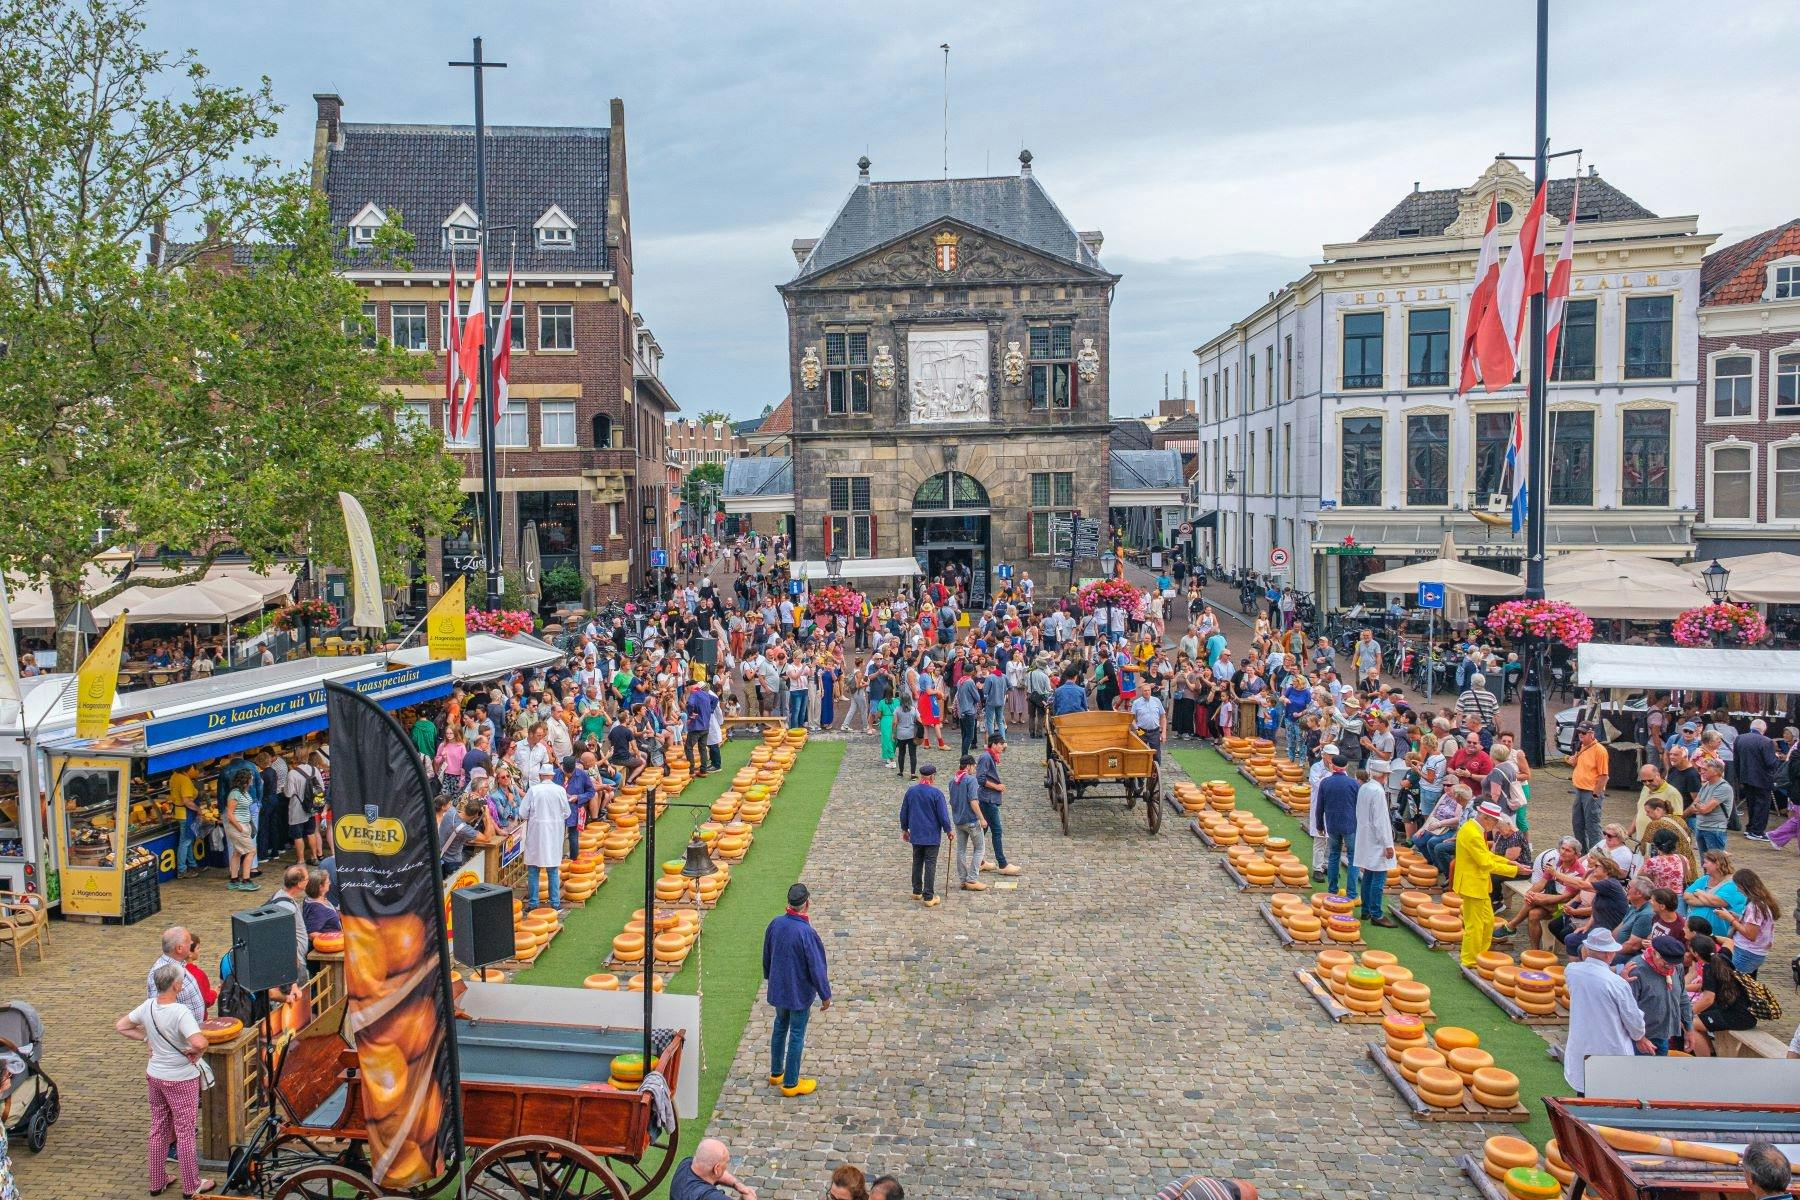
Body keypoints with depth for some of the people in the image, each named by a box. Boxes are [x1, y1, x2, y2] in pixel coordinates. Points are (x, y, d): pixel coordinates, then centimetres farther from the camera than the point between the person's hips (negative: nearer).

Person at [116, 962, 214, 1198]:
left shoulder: (147, 1006, -7)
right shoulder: (181, 1012, -27)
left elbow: (120, 1026, 9)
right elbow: (200, 1043, -38)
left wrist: (146, 1038, 6)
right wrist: (194, 1054, -17)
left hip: (154, 1076, 6)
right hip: (180, 1080, -6)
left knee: (158, 1129, 20)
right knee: (186, 1132, 8)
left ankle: (157, 1181, 33)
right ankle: (191, 1186, 20)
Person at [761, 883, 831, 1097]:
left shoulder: (775, 924, -8)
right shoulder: (807, 932, -28)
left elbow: (767, 955, 7)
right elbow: (816, 967, -21)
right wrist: (825, 995, -8)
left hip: (778, 989, 6)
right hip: (800, 993, -6)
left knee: (780, 1027, 23)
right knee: (796, 1035, 8)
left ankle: (776, 1073, 37)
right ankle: (790, 1083, 19)